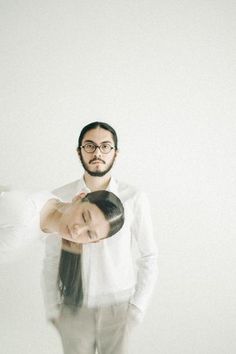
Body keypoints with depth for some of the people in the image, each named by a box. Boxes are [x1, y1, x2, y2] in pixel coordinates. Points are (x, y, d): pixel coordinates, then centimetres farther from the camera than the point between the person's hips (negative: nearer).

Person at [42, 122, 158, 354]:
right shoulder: (59, 198, -6)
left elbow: (148, 257, -3)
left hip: (118, 306, -1)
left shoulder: (134, 199, -10)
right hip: (73, 306, 1)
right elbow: (52, 258, 2)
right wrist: (52, 308, 3)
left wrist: (138, 307, -5)